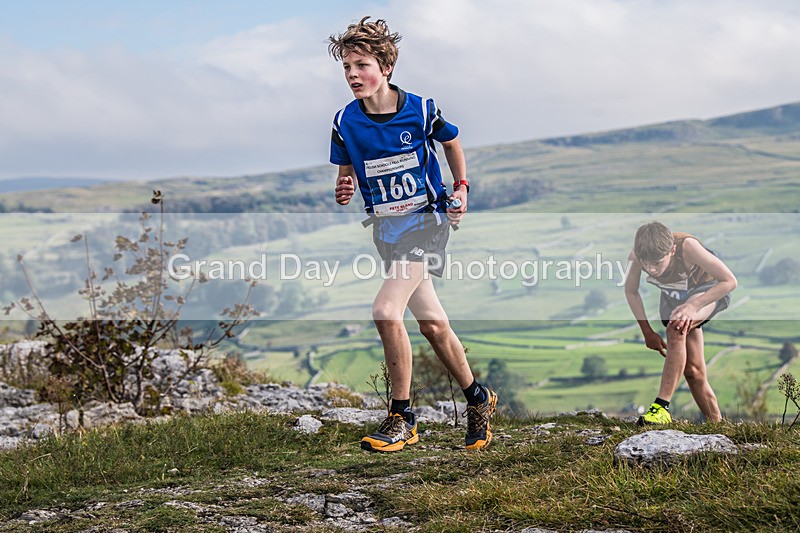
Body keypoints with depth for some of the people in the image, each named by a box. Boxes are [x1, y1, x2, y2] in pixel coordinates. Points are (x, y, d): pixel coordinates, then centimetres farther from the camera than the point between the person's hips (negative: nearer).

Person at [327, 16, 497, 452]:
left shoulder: (421, 110, -10)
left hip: (426, 219, -4)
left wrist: (461, 187, 6)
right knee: (432, 323, 10)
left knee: (386, 311, -21)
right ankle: (477, 398, 31)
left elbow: (451, 142, 11)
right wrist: (344, 192, -13)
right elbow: (346, 174, 8)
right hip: (385, 228, 5)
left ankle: (402, 418, -8)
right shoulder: (345, 122, -4)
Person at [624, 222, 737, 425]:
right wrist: (647, 332, -8)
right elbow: (631, 291, -6)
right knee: (692, 370, 0)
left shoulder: (687, 247, -39)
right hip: (674, 297, 5)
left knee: (676, 329, -34)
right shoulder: (637, 255, -27)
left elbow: (730, 281, -31)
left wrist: (692, 305, -38)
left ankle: (662, 406, -33)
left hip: (710, 291, -5)